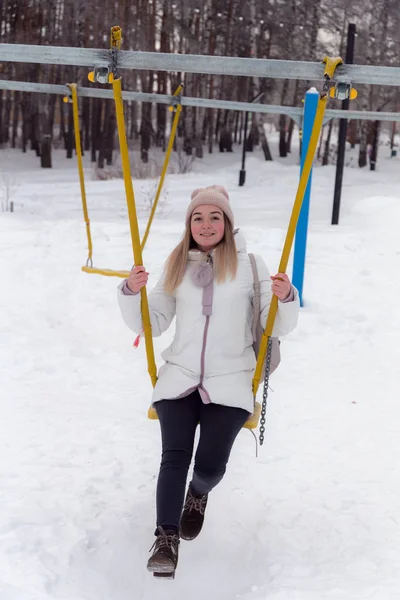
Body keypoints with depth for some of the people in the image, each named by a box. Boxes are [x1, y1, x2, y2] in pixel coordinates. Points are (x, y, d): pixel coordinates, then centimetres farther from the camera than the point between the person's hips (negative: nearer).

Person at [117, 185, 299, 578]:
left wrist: (286, 298, -19)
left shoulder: (249, 265, 2)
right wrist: (132, 292, -7)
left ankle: (197, 495, 29)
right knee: (174, 456, -16)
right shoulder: (176, 266, 10)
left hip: (229, 381, -2)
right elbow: (150, 323, 11)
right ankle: (166, 538, -7)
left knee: (211, 463, -7)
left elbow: (277, 326, 2)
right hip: (179, 377, 2)